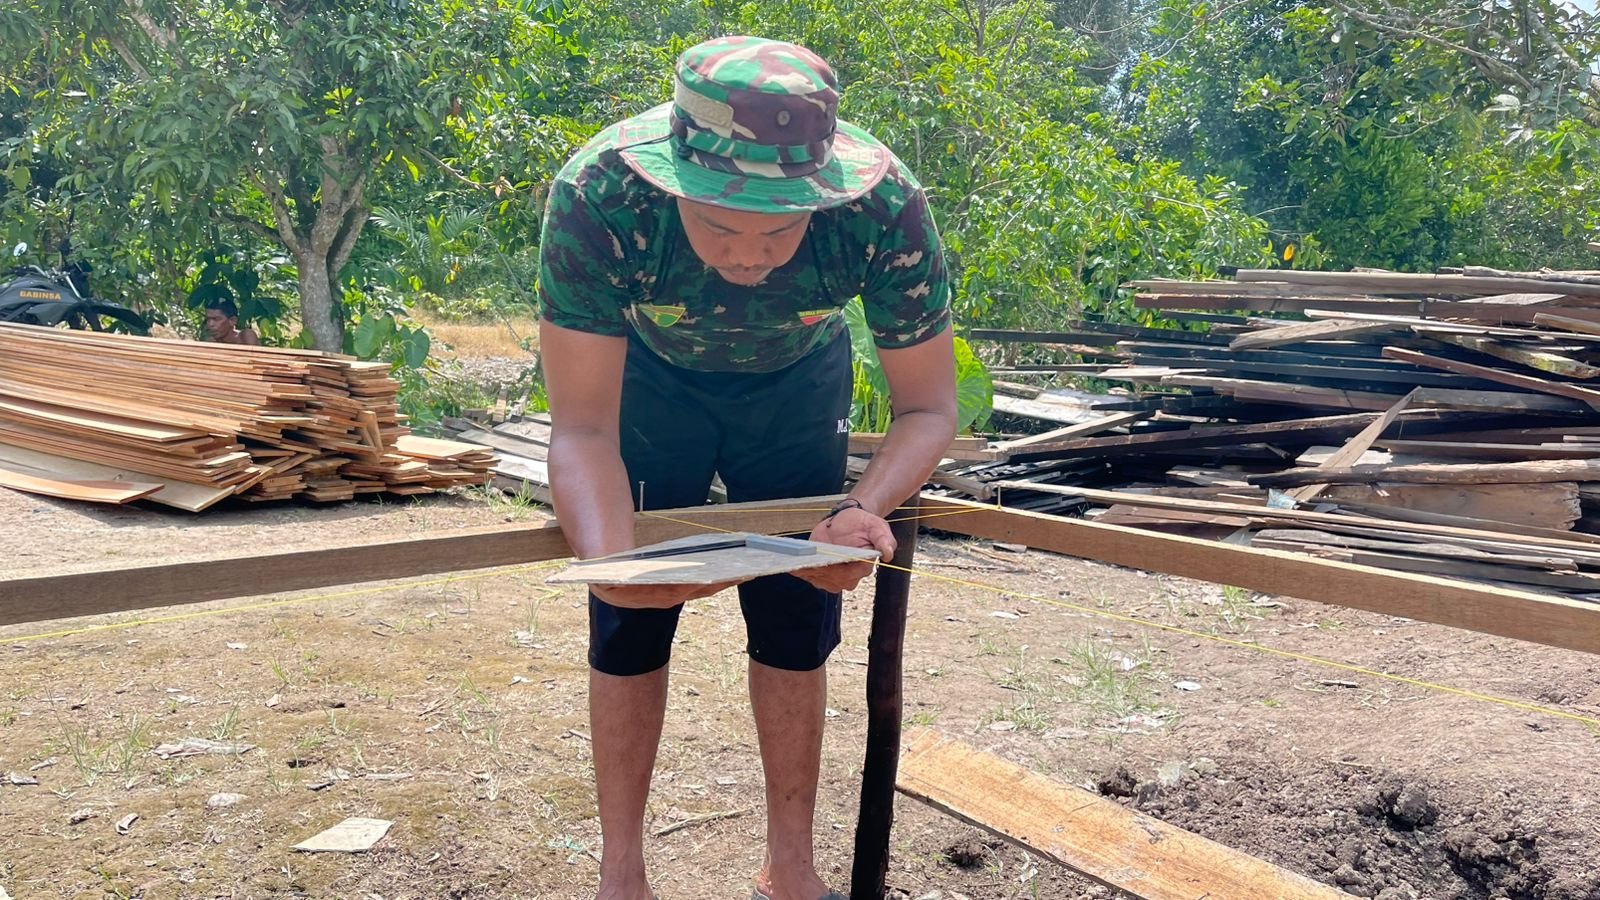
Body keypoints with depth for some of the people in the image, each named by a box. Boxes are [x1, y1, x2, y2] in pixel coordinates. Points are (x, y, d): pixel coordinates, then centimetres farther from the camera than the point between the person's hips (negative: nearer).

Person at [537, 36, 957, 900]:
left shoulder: (887, 205, -37)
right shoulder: (597, 195, -40)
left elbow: (928, 407, -24)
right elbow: (582, 429, -33)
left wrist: (864, 510, -44)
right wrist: (610, 558, -53)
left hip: (798, 382, 1)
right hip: (650, 373, 0)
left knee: (796, 625, 1)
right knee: (628, 624, -3)